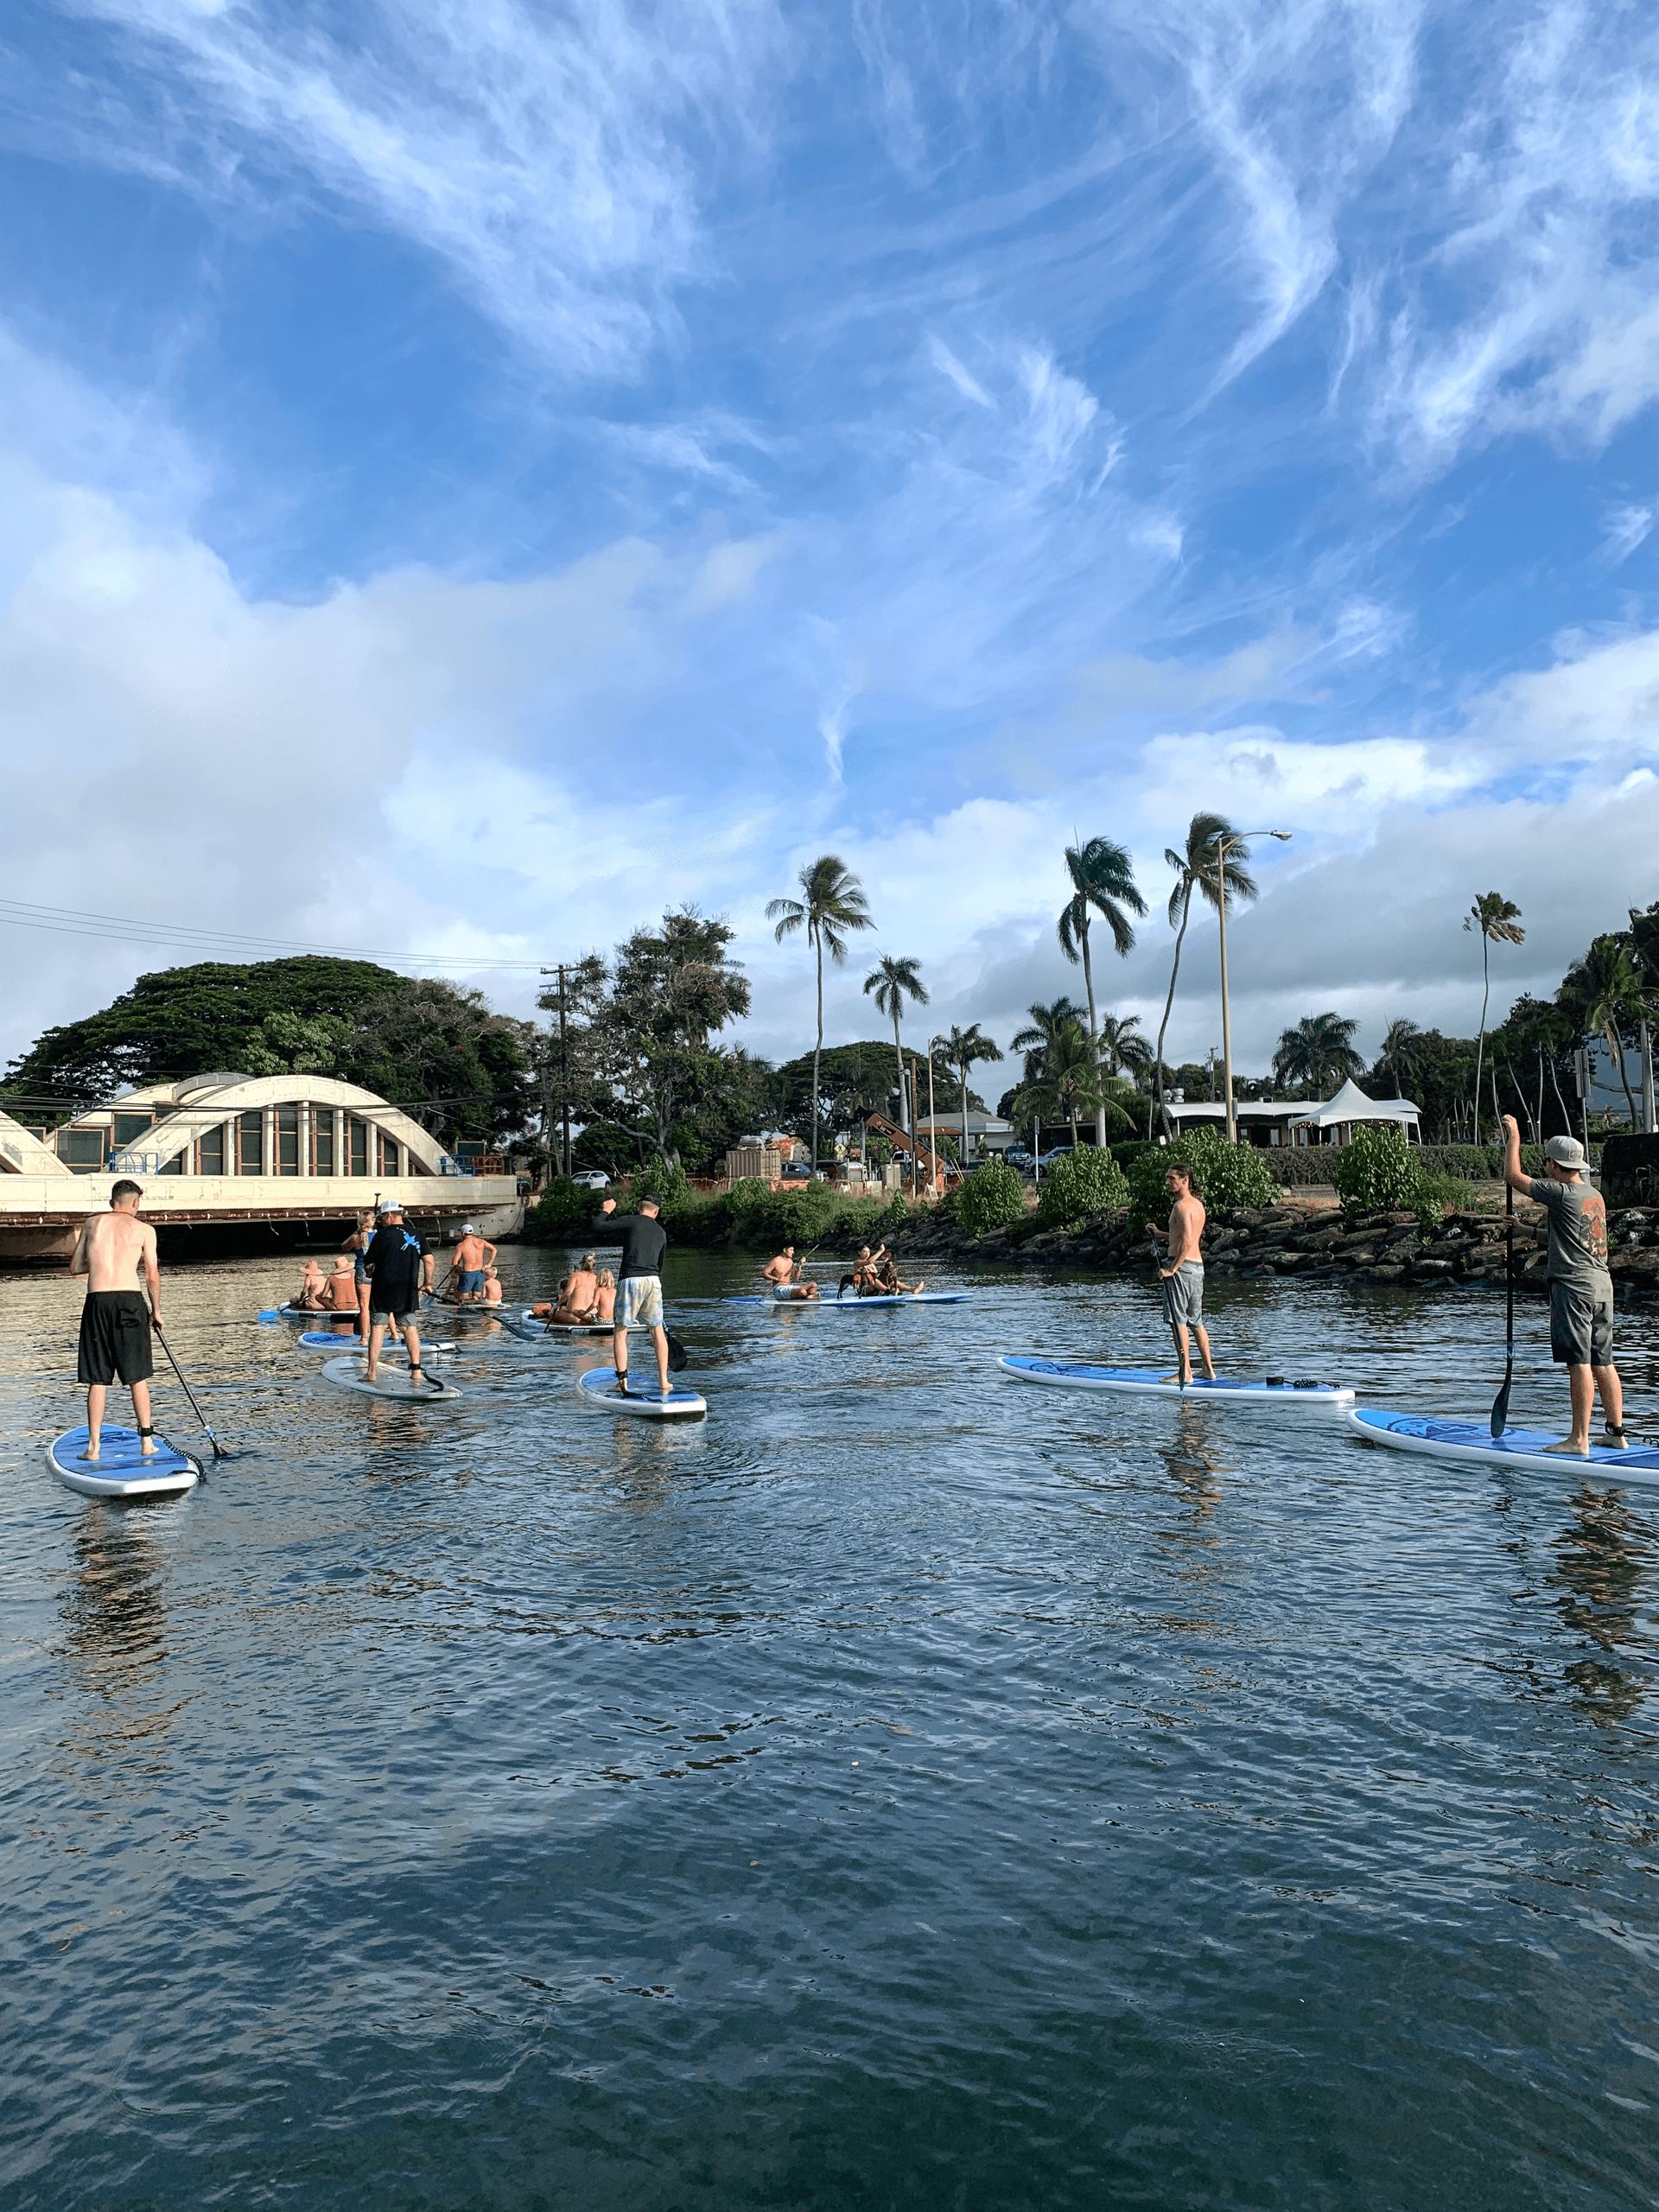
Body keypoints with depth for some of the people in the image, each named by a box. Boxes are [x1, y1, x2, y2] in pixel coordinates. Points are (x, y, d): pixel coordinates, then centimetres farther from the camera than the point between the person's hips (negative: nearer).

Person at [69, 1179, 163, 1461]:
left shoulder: (91, 1223, 11)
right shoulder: (144, 1229, 4)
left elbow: (75, 1268, 15)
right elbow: (152, 1277, 1)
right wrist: (156, 1311, 14)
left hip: (97, 1301, 2)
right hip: (130, 1301, -1)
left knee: (97, 1379, 8)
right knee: (137, 1377, 9)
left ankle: (94, 1446, 8)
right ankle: (146, 1442, 12)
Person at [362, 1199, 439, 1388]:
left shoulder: (381, 1235, -5)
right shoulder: (417, 1236, 4)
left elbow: (368, 1263, -1)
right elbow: (428, 1260, -3)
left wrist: (370, 1272, 21)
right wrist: (427, 1282, 9)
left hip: (382, 1289, -3)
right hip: (408, 1291, 3)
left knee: (377, 1328, 2)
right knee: (411, 1329, 7)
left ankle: (371, 1373, 3)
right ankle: (416, 1371, 6)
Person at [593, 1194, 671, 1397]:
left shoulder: (631, 1221, 1)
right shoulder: (662, 1232, 17)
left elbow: (597, 1228, -2)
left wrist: (606, 1211, 15)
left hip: (631, 1280, -4)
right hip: (654, 1281, 4)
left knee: (620, 1332, 7)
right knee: (658, 1332, 14)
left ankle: (622, 1380, 0)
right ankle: (664, 1380, 14)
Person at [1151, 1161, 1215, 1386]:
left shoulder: (1182, 1205, -14)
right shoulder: (1198, 1204, 15)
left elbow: (1187, 1242, -24)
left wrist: (1172, 1269, -23)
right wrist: (1162, 1234, 26)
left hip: (1181, 1266, -10)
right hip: (1198, 1266, 10)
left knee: (1178, 1320, -5)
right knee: (1196, 1321, 15)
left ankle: (1185, 1372, -5)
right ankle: (1209, 1370, 19)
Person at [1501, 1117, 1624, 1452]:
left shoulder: (1562, 1192, -12)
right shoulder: (1596, 1195, 14)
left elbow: (1513, 1176, -5)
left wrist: (1514, 1137, 5)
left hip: (1574, 1286, -9)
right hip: (1602, 1286, 9)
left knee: (1579, 1363, -8)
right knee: (1603, 1362, 13)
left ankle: (1579, 1440, -7)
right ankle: (1616, 1432, 18)